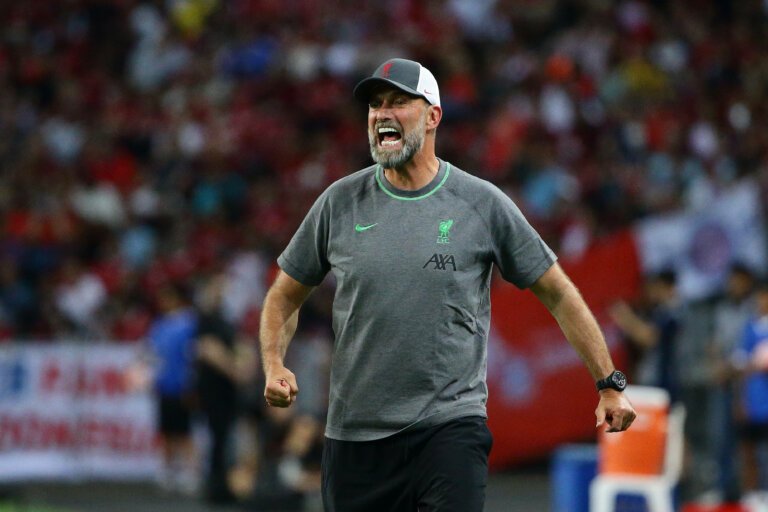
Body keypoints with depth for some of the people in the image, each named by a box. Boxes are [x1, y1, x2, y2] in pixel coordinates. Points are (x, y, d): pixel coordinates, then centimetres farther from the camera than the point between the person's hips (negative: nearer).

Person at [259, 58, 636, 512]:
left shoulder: (482, 204, 0)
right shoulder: (340, 203, 5)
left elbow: (558, 293, 6)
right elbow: (286, 296, 15)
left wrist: (611, 384, 4)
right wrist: (274, 365, -4)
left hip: (451, 426, -3)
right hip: (355, 435, 3)